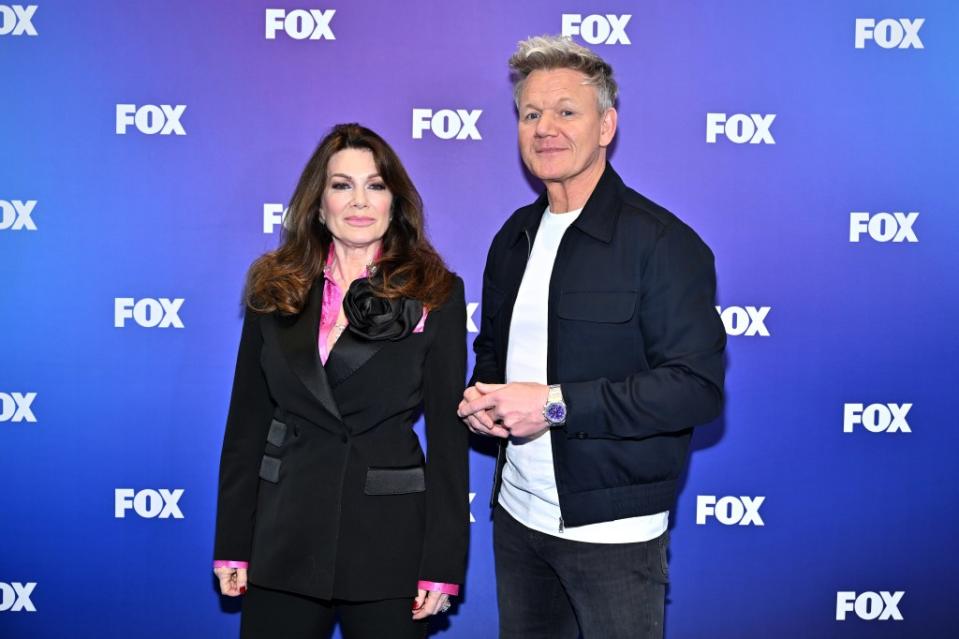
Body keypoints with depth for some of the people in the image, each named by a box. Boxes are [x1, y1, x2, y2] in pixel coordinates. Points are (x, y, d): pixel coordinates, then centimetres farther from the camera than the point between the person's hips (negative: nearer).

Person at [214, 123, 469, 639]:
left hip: (390, 538, -2)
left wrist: (443, 564, -7)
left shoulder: (435, 295, -2)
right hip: (284, 533, 2)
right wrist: (231, 546, 3)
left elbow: (449, 433, -4)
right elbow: (246, 421, 6)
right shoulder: (275, 289, 5)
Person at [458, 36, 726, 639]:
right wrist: (482, 395, -2)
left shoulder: (660, 241, -13)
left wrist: (556, 404, -23)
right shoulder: (516, 237, 9)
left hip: (613, 533, -6)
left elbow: (698, 386, -19)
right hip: (517, 517, 6)